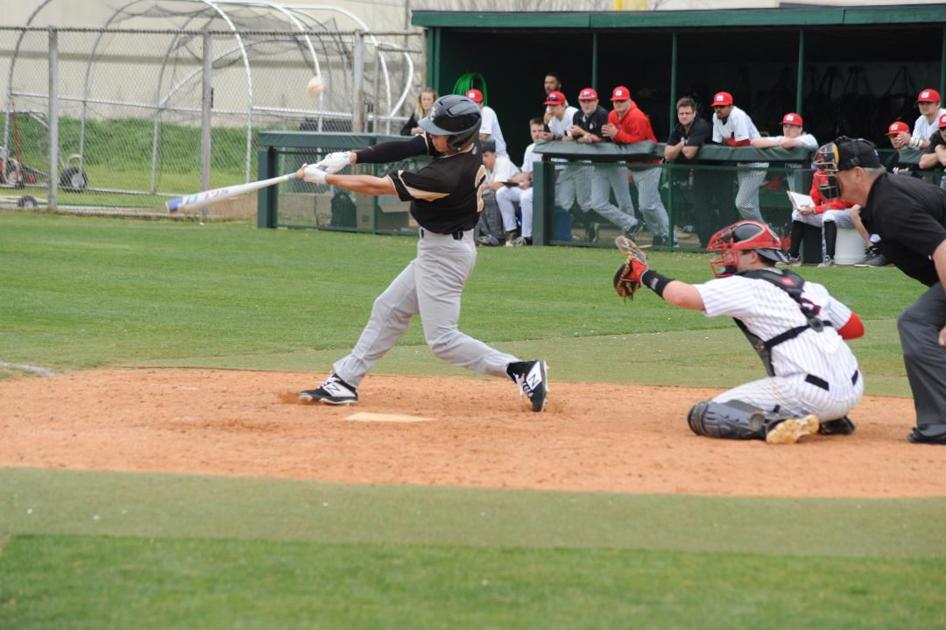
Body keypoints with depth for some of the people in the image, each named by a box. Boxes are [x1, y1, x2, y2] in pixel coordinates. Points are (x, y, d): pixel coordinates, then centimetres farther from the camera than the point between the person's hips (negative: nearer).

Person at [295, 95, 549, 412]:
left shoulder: (447, 175, -30)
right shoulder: (456, 145, -6)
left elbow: (378, 187, -24)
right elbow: (401, 149, -2)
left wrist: (324, 178, -15)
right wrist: (349, 157, -14)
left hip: (444, 252, -10)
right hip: (439, 247, 10)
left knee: (441, 338, -8)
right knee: (388, 310, 16)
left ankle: (522, 371, -10)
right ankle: (344, 381, 24)